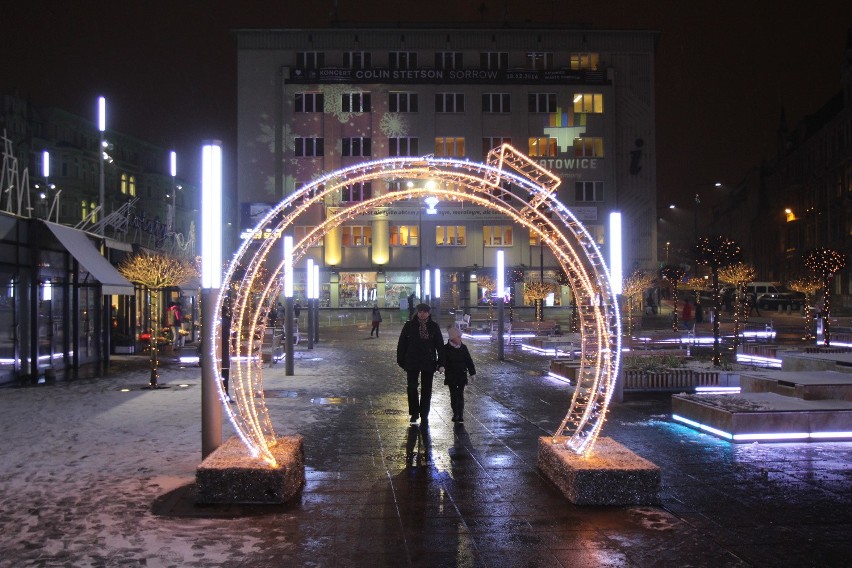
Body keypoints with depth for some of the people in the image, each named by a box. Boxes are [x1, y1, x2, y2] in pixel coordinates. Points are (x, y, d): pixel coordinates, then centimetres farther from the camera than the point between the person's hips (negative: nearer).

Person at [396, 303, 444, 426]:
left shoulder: (434, 326, 2)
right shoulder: (409, 326, -1)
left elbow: (440, 345, 3)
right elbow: (402, 344, 1)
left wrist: (441, 363, -2)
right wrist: (402, 361, -2)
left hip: (428, 363, 1)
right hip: (412, 362, -1)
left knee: (426, 390, 8)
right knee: (412, 387, 0)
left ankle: (424, 415, 19)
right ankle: (414, 413, 16)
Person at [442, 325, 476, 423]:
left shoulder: (463, 347, 2)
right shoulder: (446, 348, -5)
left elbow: (469, 361, 7)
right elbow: (443, 360, -6)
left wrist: (472, 373, 6)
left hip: (462, 375, 1)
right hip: (451, 376, -1)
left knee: (460, 395, 1)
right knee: (453, 395, 4)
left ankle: (461, 414, 4)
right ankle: (455, 414, 13)